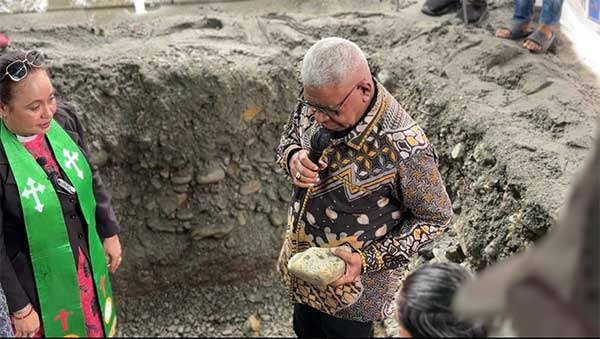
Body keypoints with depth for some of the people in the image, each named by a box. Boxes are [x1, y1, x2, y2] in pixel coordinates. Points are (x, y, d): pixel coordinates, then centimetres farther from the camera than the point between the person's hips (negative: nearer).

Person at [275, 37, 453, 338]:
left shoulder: (404, 147, -34)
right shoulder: (317, 98, -17)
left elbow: (435, 217, -19)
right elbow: (289, 136, 4)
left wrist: (369, 260, -26)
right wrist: (293, 158, -21)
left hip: (352, 277, -5)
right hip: (302, 257, 6)